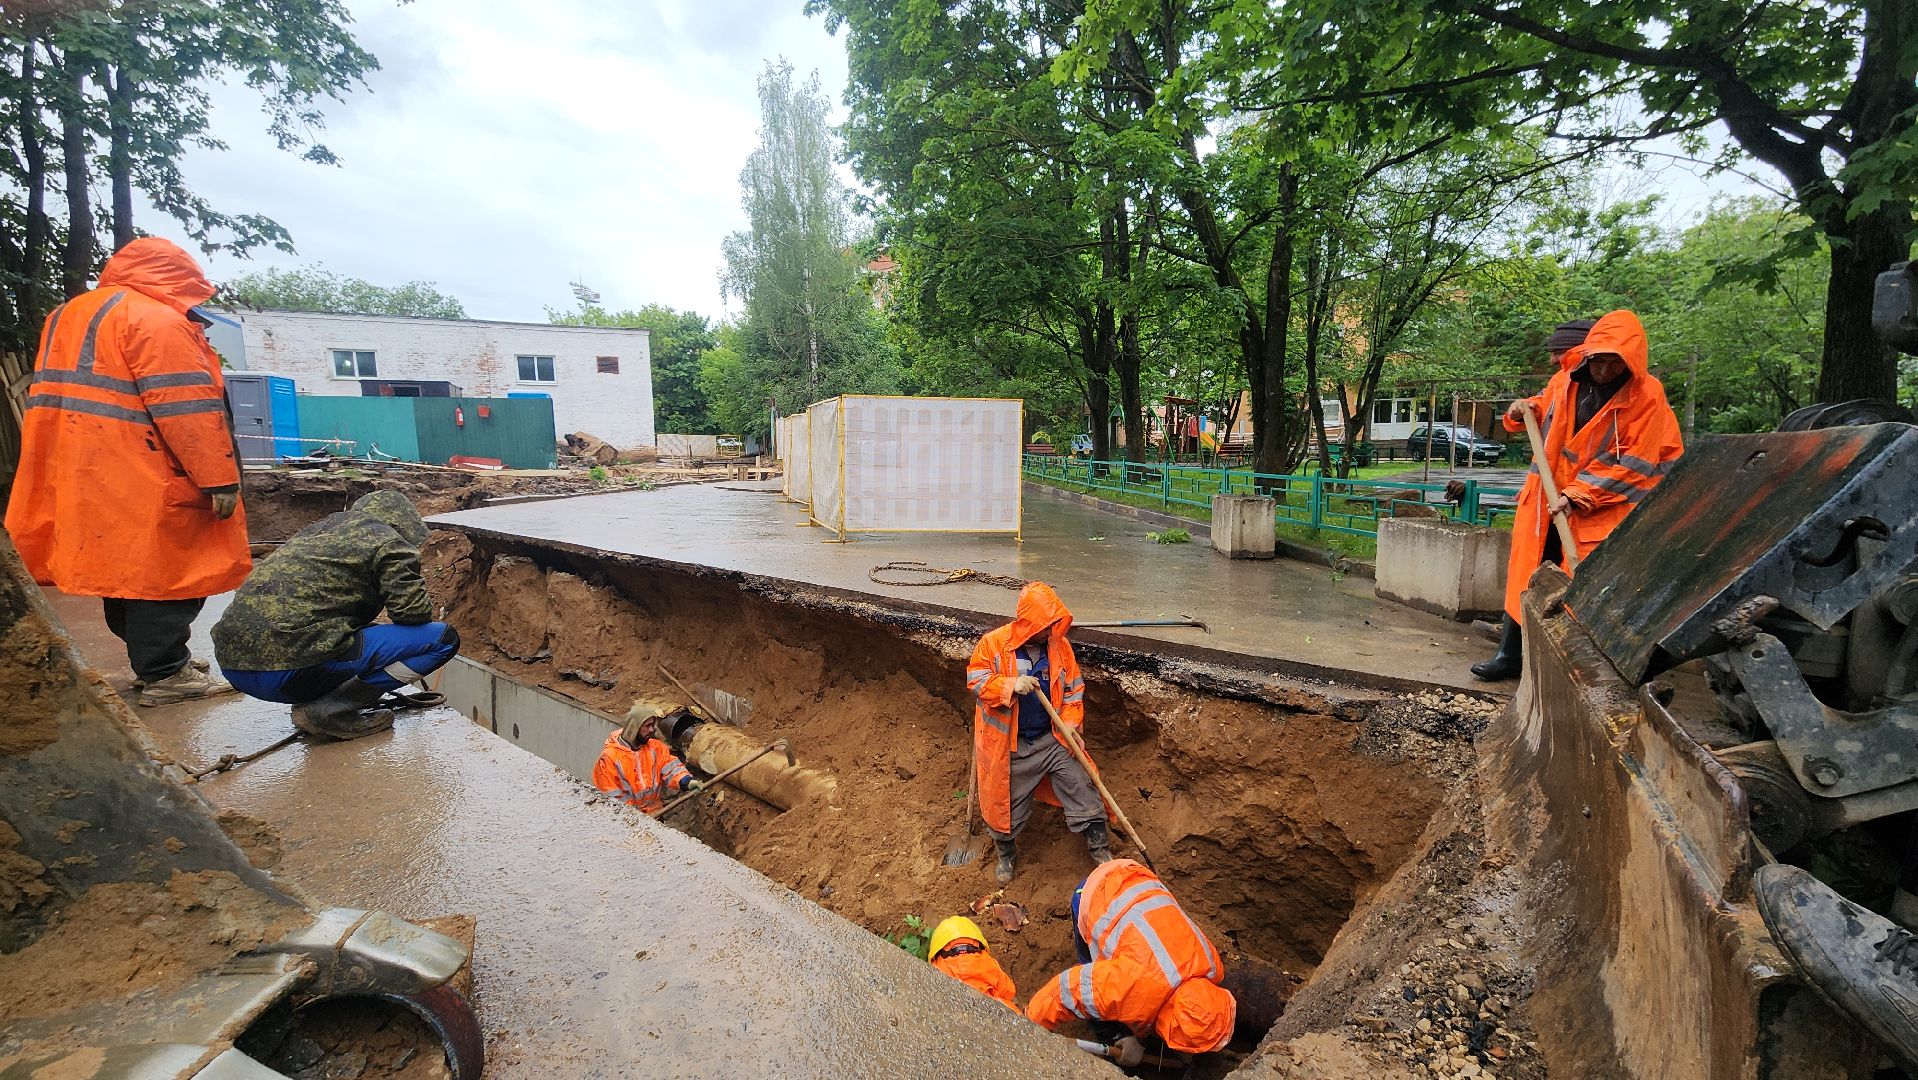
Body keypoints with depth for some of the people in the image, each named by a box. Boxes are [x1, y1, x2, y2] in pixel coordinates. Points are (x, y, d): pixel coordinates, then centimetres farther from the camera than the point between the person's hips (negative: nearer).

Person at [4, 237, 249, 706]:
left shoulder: (68, 314, 20)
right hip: (142, 482, -10)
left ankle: (152, 659, 26)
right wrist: (220, 478, -20)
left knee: (123, 567, 16)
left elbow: (59, 392, 25)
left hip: (79, 476, 10)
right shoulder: (157, 320, -12)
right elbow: (187, 408, -20)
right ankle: (165, 675, 1)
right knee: (162, 570, -3)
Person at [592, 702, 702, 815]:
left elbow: (671, 767, -5)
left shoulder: (655, 746, 3)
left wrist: (687, 782, -26)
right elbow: (609, 797, -10)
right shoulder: (609, 757, -11)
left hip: (657, 810, 4)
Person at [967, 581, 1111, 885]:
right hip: (1009, 745, -2)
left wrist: (1071, 722, -9)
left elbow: (1073, 688, 5)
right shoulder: (993, 643, -14)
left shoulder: (1060, 645, -4)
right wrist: (1011, 685, -28)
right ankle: (1005, 854, 38)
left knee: (1081, 789, 2)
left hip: (1052, 738, 2)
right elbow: (975, 679, -14)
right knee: (1007, 803, 12)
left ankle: (1102, 852, 20)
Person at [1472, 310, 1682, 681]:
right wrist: (1524, 410, 1)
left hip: (1599, 512, -4)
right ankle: (1510, 654, 19)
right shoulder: (1565, 381, 1)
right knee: (1524, 578, 9)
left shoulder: (1646, 397, -11)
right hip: (1545, 500, 5)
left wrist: (1576, 495, -21)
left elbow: (1632, 465, -15)